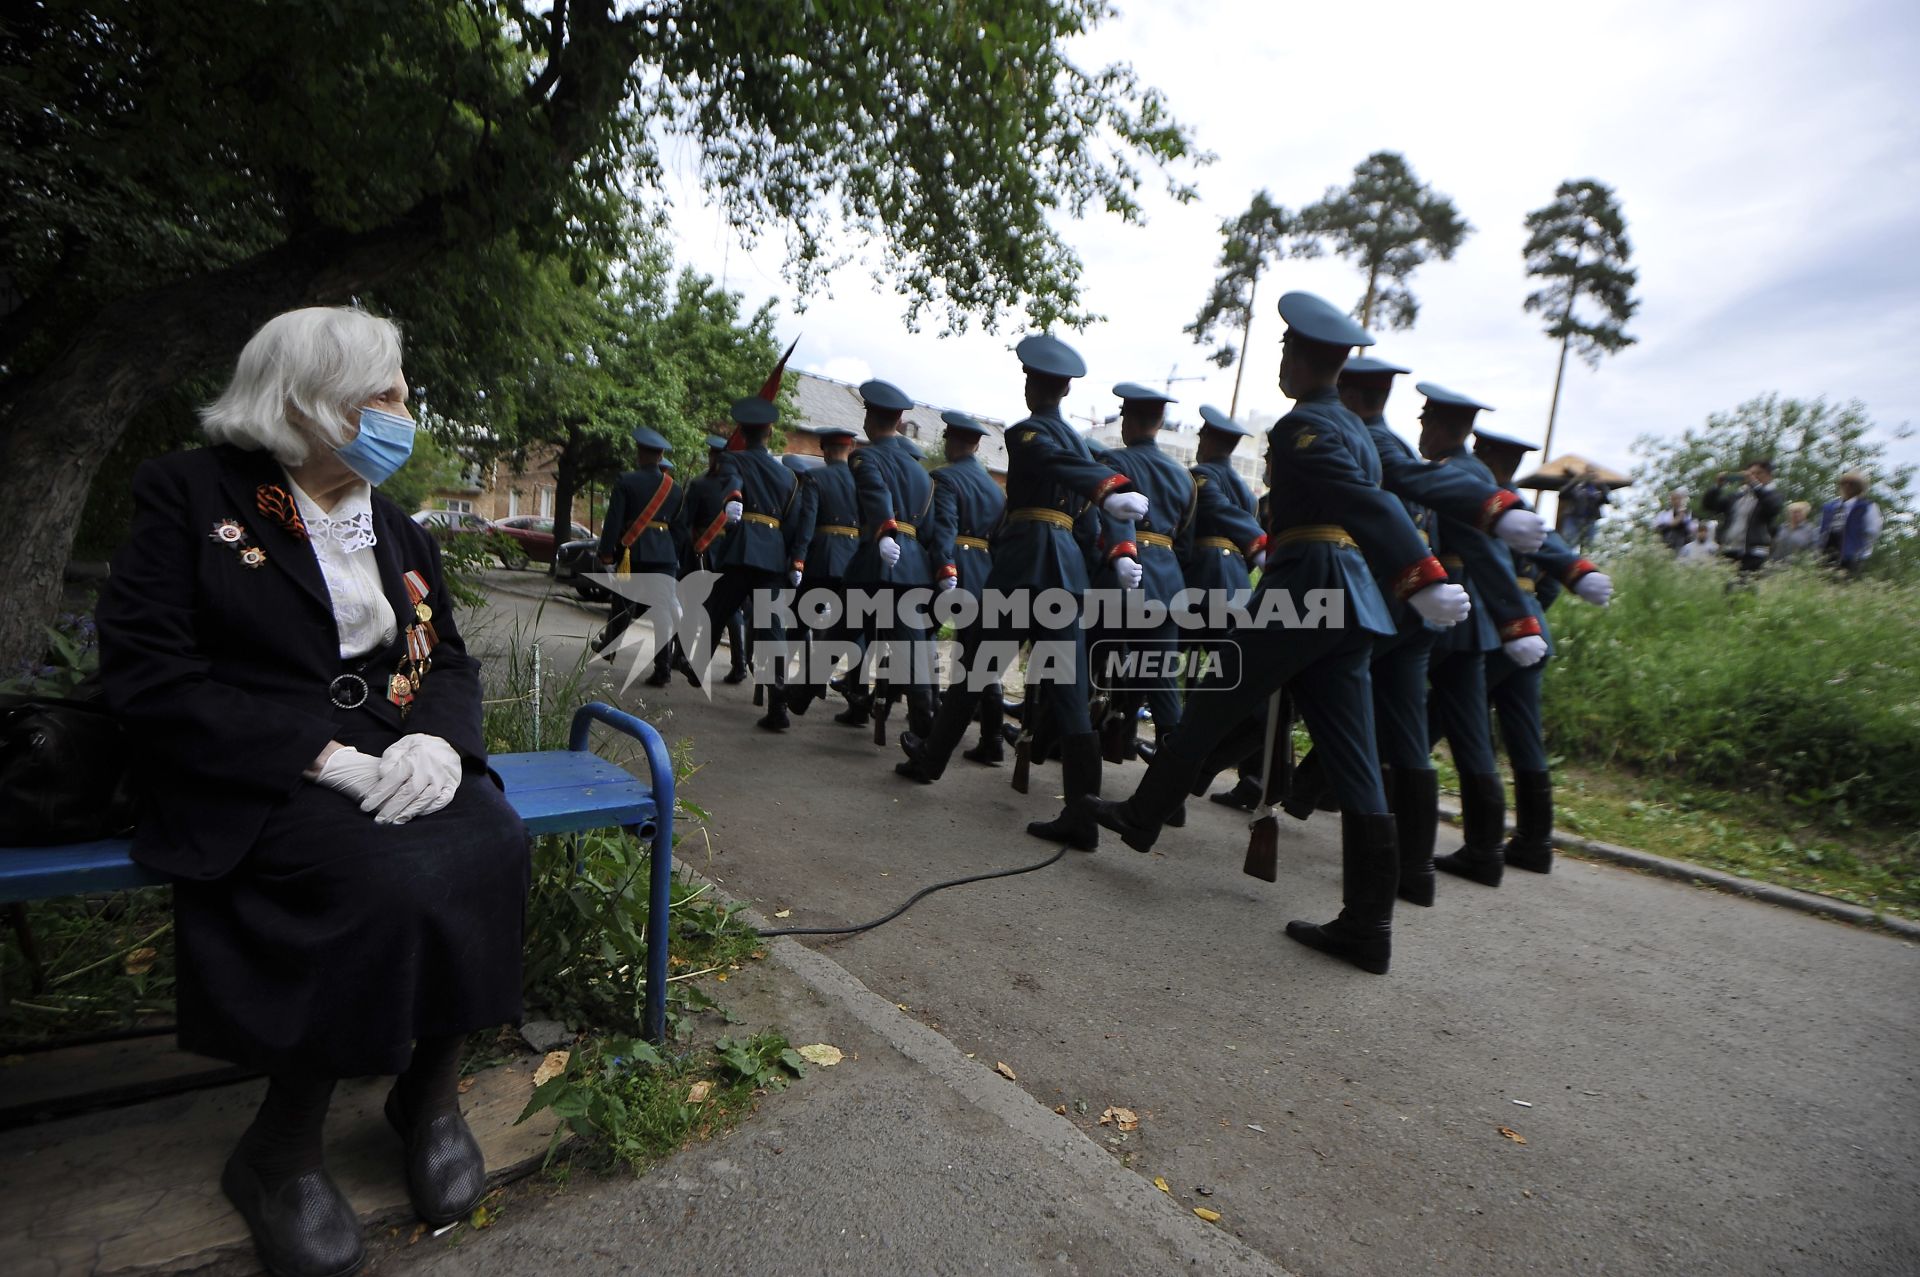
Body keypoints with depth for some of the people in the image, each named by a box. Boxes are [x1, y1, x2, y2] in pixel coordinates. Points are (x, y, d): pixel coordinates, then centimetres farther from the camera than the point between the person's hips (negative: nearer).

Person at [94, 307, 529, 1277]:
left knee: (490, 843, -26)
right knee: (391, 877, -32)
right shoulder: (189, 494, 1)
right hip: (259, 781, -4)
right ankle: (281, 1151, -7)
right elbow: (145, 674, -9)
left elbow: (450, 661, 14)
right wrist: (323, 758, -20)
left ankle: (431, 1093, -4)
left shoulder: (397, 531, 18)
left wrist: (439, 738, -11)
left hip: (393, 763, 5)